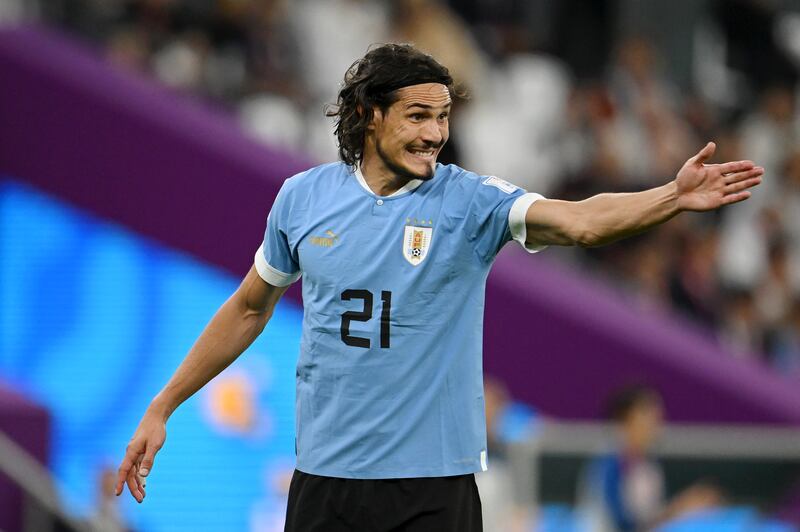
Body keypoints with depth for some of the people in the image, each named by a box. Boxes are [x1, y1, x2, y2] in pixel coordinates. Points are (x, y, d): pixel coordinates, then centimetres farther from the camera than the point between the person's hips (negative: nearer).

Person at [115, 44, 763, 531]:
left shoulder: (470, 201, -6)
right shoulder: (303, 198, 2)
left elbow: (579, 220, -22)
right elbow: (249, 310, 16)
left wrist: (674, 196, -40)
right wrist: (162, 408, 17)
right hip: (326, 478, 2)